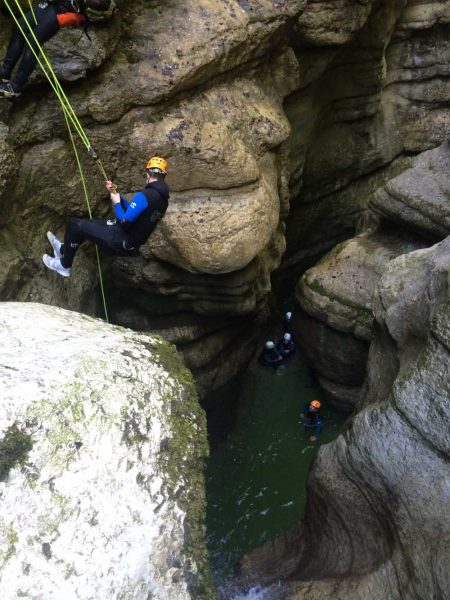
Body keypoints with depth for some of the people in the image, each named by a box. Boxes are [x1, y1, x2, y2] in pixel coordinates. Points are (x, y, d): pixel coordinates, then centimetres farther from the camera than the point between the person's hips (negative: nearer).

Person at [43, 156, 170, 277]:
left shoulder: (144, 195, -24)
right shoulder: (163, 198, 5)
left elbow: (124, 223, -24)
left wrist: (116, 203, -7)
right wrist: (115, 194, 12)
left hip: (121, 243, -9)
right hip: (132, 243, 9)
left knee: (75, 225, 2)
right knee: (85, 225, 26)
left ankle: (64, 266, 17)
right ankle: (64, 250, 44)